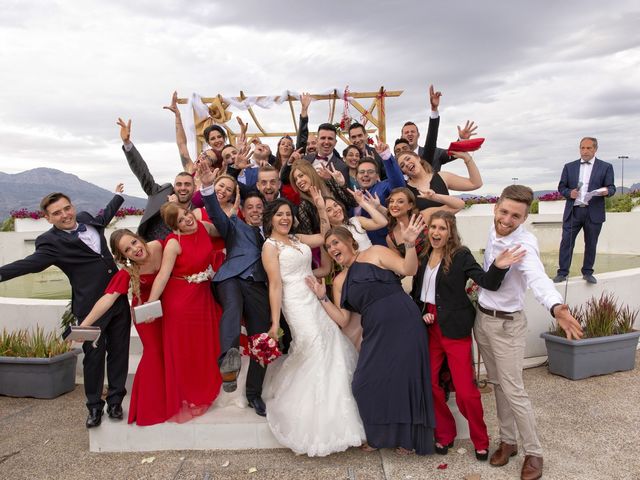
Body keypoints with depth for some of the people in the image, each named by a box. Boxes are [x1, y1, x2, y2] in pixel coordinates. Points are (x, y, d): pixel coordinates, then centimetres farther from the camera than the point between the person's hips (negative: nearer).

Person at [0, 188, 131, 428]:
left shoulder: (86, 219, 8)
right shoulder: (51, 242, -11)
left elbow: (105, 215, 29)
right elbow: (32, 262, -25)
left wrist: (118, 196, 45)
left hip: (119, 299, 6)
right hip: (92, 307, -5)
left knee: (118, 351, 11)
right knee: (94, 356, 4)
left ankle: (115, 401, 26)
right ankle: (94, 406, 23)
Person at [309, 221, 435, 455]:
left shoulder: (375, 253, 2)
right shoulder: (339, 281, 15)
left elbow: (408, 269, -9)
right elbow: (342, 319, 10)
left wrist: (410, 244, -23)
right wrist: (322, 298, 3)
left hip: (404, 324, -5)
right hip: (376, 334, 5)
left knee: (404, 379, 2)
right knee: (367, 383, 4)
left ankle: (406, 438, 24)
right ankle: (379, 435, 28)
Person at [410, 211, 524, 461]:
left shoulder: (461, 255, -9)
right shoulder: (424, 257, 6)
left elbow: (488, 282, -20)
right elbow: (416, 293, 13)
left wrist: (498, 267, -39)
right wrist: (421, 313, -4)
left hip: (455, 329, -5)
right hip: (428, 327, 5)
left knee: (465, 390, -2)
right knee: (428, 383, 10)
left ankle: (481, 441, 22)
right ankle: (444, 435, 31)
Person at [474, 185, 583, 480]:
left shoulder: (524, 244, -26)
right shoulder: (493, 230, -4)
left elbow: (537, 276, -47)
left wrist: (555, 306, -63)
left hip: (506, 324, -7)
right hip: (481, 317, 7)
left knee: (513, 391, 0)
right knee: (497, 383, 17)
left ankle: (533, 452, 20)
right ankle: (508, 440, 32)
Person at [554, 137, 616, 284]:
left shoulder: (606, 167, 6)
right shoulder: (569, 167, 10)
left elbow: (612, 187, 3)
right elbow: (561, 187, 10)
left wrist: (606, 191, -20)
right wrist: (569, 193, -11)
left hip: (594, 213, -1)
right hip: (573, 211, 1)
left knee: (591, 244, 8)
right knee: (566, 242, -2)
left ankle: (587, 272, 20)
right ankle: (562, 273, 4)